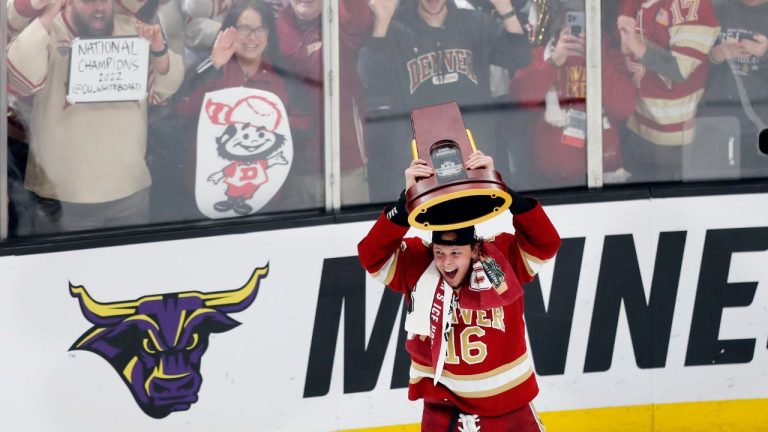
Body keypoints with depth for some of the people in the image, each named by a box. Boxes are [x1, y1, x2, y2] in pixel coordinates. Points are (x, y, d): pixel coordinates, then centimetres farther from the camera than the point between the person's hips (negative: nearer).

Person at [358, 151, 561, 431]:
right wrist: (407, 199, -34)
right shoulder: (416, 264, -10)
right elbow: (372, 254, -23)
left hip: (508, 406, 0)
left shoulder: (502, 258, -12)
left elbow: (545, 242, -25)